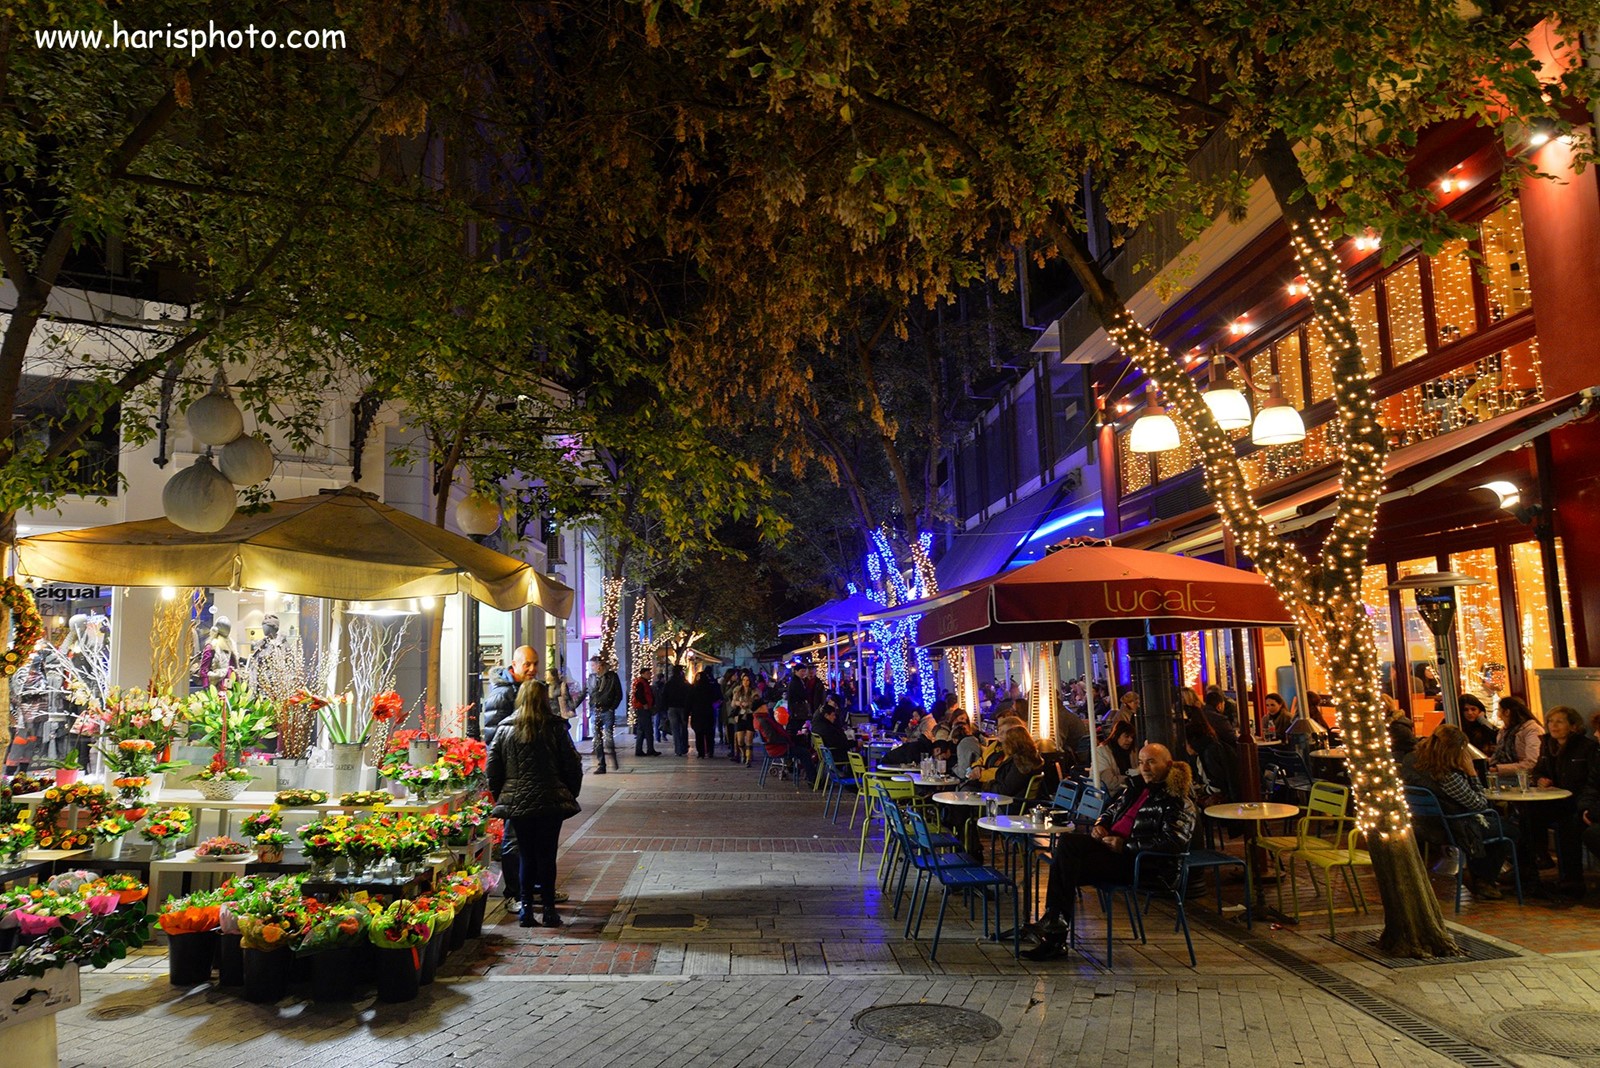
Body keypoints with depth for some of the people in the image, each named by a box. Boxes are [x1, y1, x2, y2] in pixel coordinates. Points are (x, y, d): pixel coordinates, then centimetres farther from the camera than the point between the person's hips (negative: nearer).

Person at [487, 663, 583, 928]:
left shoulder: (505, 729, 3)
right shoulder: (555, 728, -4)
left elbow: (492, 767, 5)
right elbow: (573, 766, -2)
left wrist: (500, 797, 15)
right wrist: (570, 796, 10)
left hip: (516, 804, 2)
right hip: (551, 803, -2)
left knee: (527, 856, 13)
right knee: (547, 856, 6)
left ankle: (526, 908, 12)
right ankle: (548, 910, 8)